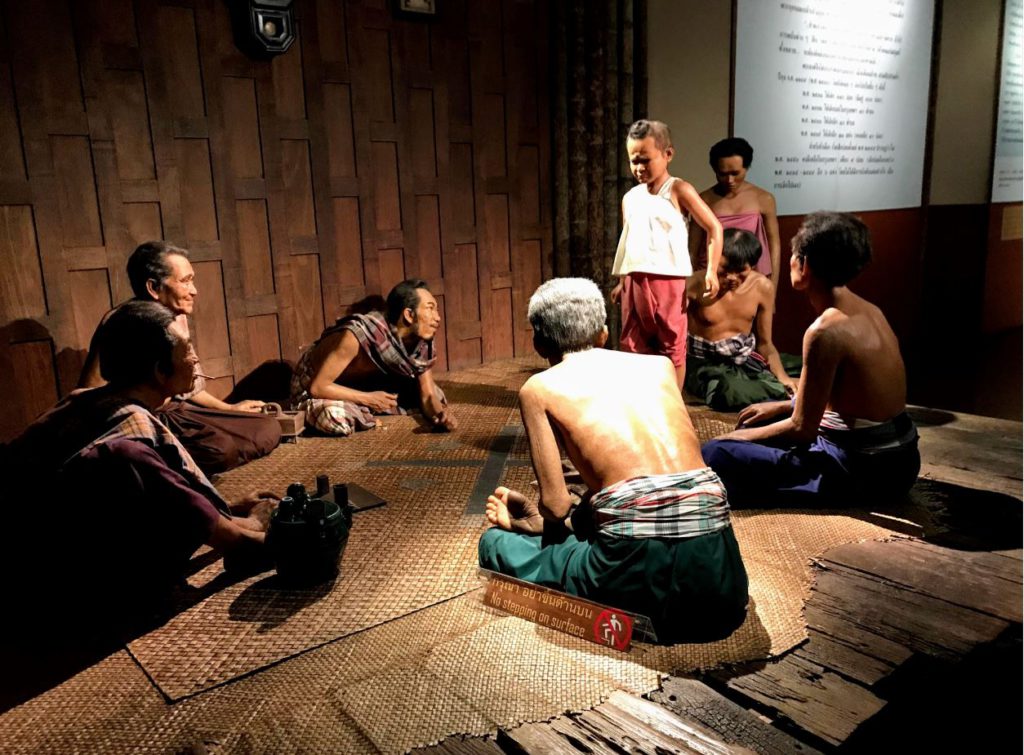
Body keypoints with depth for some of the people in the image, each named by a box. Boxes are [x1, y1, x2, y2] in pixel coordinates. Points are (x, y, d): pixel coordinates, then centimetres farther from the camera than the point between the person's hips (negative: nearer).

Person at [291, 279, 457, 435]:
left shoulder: (423, 343, -17)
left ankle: (360, 411, 4)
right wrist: (368, 399, -30)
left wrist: (440, 414, -32)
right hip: (314, 389, -6)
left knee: (435, 393, -4)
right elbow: (318, 386, -30)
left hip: (364, 384, 6)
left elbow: (428, 395, -11)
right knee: (337, 419, -40)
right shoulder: (357, 336, -37)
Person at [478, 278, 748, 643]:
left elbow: (556, 504, 6)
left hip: (640, 565, -5)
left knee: (495, 542, 21)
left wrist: (543, 520, 32)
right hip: (718, 570, 5)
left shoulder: (538, 388, 8)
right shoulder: (660, 364, 20)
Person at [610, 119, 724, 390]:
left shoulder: (679, 190, -4)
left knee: (672, 345, 2)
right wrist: (621, 281, 17)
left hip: (668, 279, -5)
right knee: (632, 347, 9)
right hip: (635, 280, 6)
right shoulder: (630, 198, 13)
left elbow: (714, 227, -4)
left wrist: (711, 271, -13)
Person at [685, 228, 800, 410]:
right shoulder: (696, 285, -16)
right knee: (731, 392, -36)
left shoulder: (762, 287, -2)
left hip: (746, 361, 4)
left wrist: (782, 377, -11)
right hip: (705, 364, -3)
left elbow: (765, 343, 5)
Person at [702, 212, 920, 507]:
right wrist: (782, 406, 19)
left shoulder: (825, 330, -23)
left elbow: (802, 430, -18)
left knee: (716, 455, -12)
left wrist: (734, 436, -3)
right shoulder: (869, 311, 4)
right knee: (763, 418, 27)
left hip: (863, 469, -9)